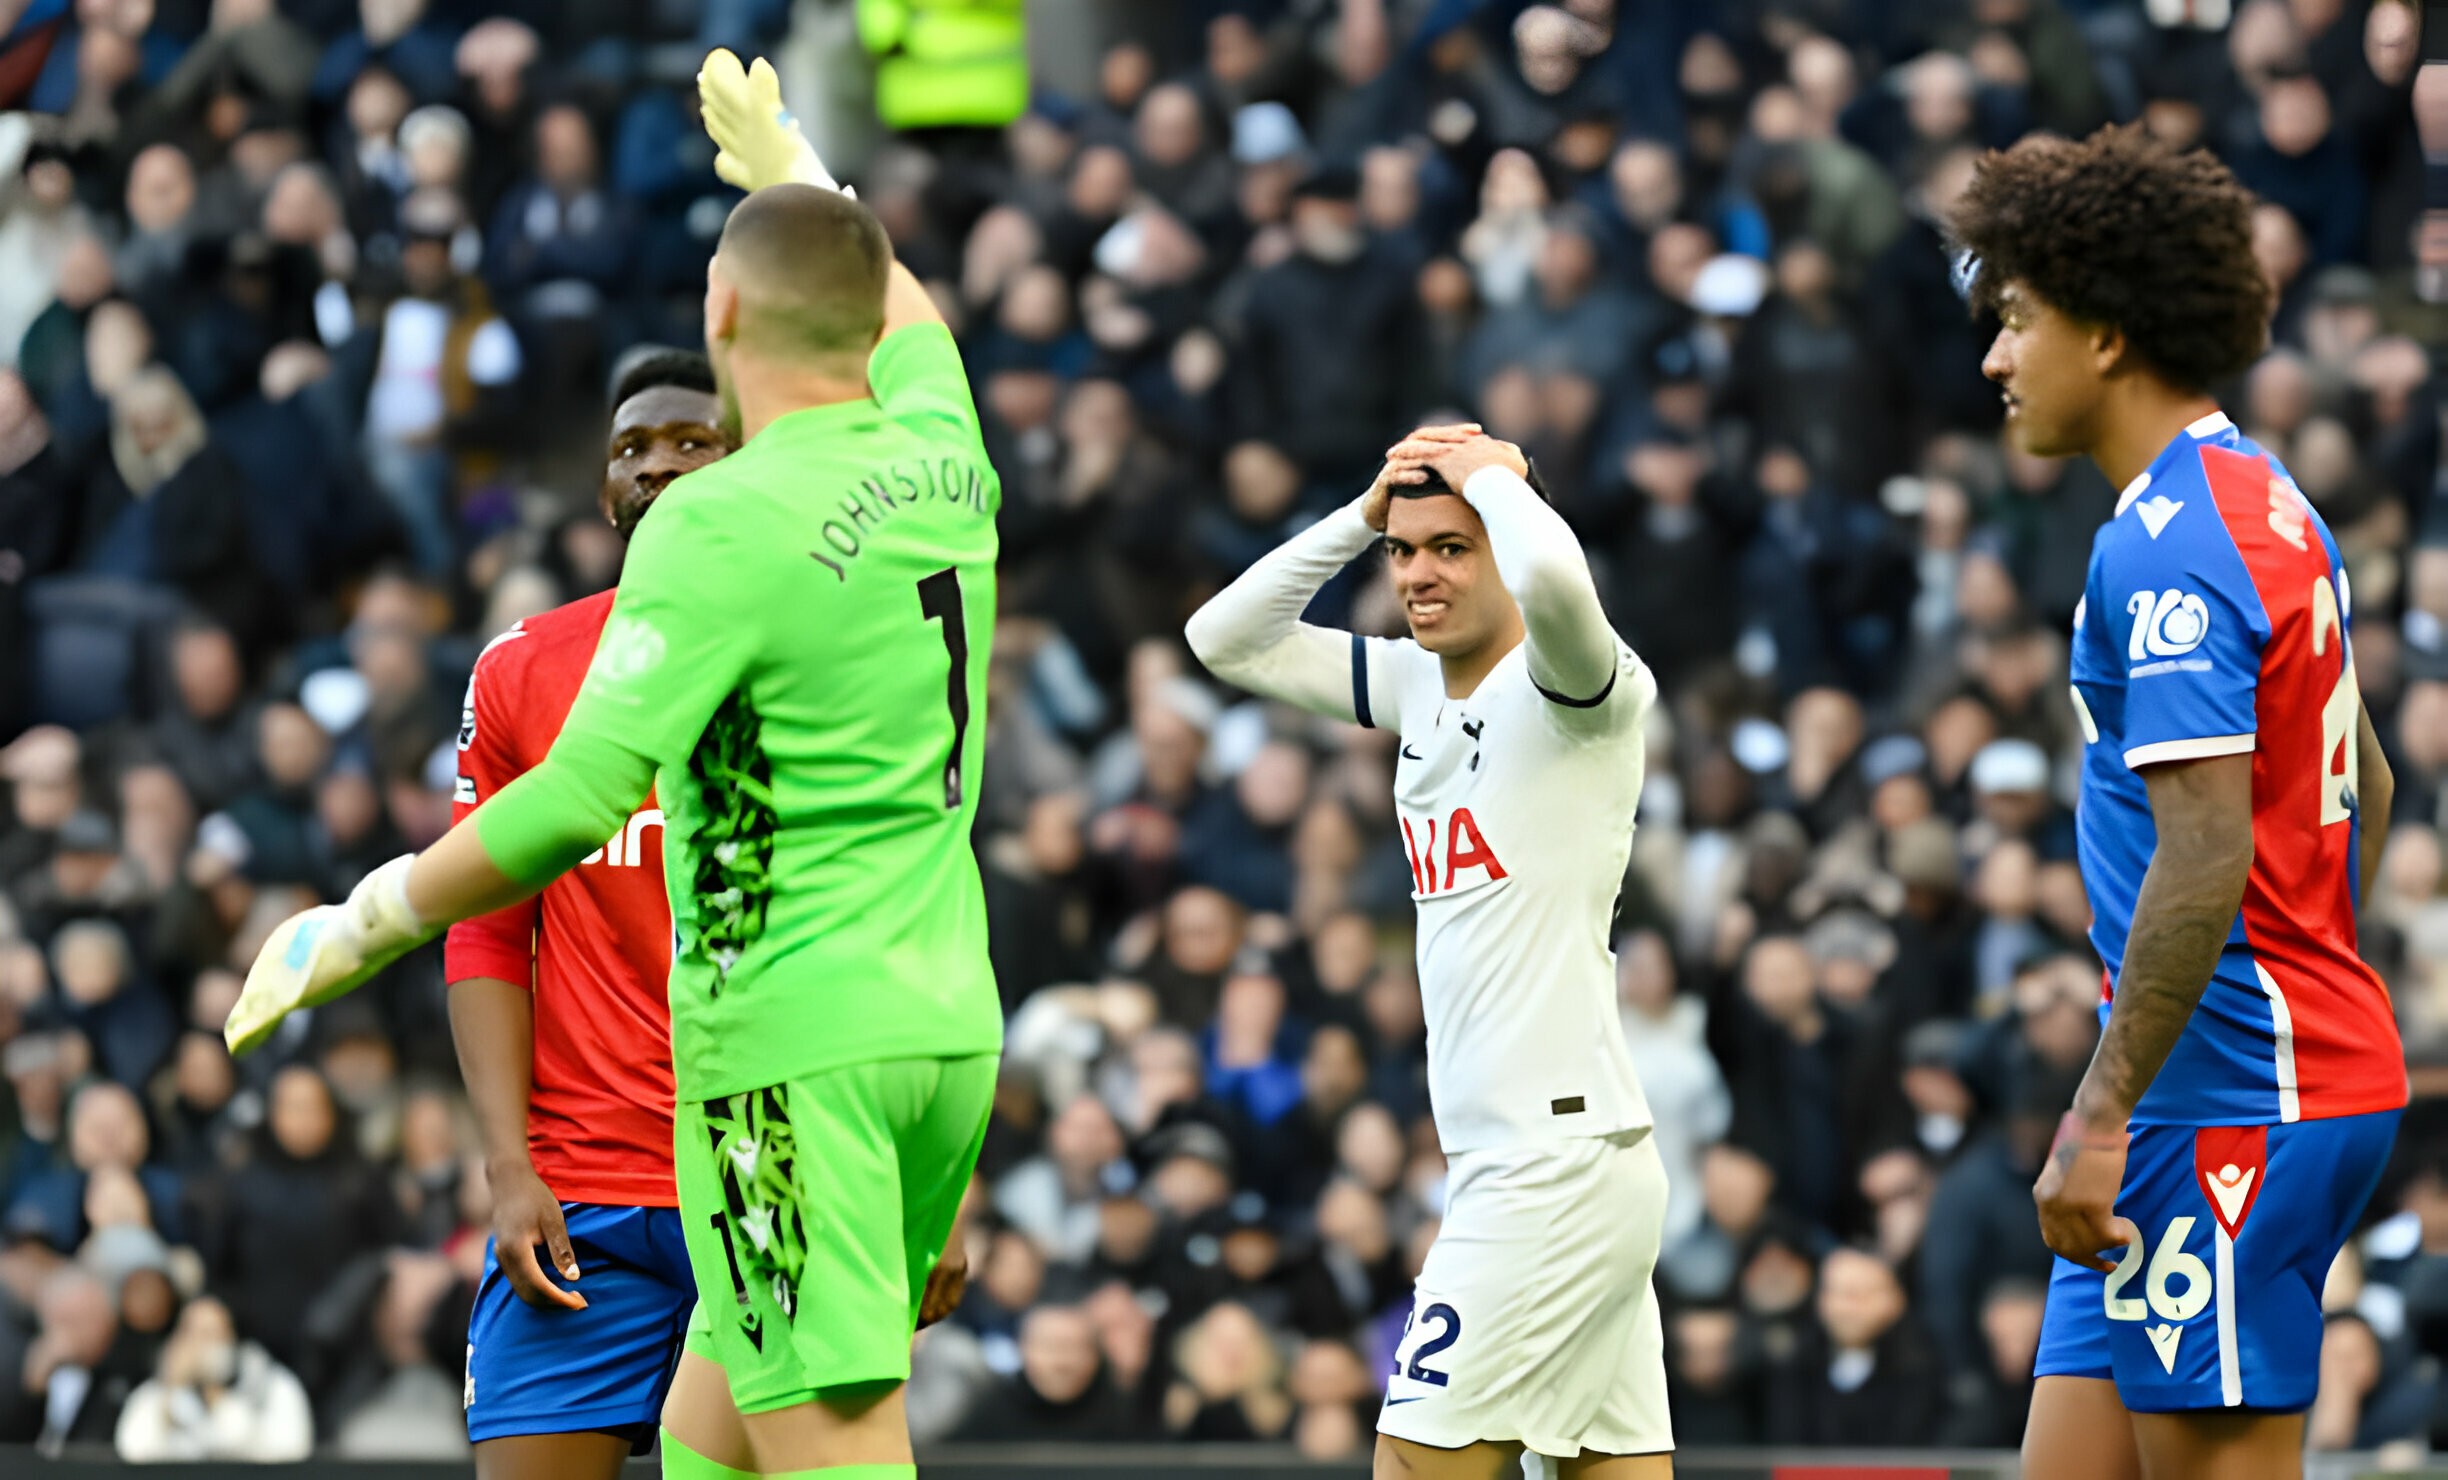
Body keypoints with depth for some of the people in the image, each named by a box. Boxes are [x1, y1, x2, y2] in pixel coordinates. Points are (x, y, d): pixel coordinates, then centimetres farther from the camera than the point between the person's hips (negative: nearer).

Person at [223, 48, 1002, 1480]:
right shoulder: (941, 463, 7)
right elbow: (908, 322, 33)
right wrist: (798, 173, 49)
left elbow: (576, 803, -22)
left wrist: (368, 923, -10)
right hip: (948, 1027, 8)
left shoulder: (723, 526, -15)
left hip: (792, 1045, -8)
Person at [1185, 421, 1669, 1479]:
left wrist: (1492, 473, -13)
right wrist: (1363, 514, 8)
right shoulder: (1419, 682, 14)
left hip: (1560, 1161, -8)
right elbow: (1224, 639, 18)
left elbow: (1552, 577, -33)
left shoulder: (1572, 685, -10)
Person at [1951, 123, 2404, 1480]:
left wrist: (2102, 1120, -22)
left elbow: (2207, 853, -23)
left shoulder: (2167, 543, -16)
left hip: (2230, 1111, -10)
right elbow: (2362, 793, 24)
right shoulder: (2264, 499, 16)